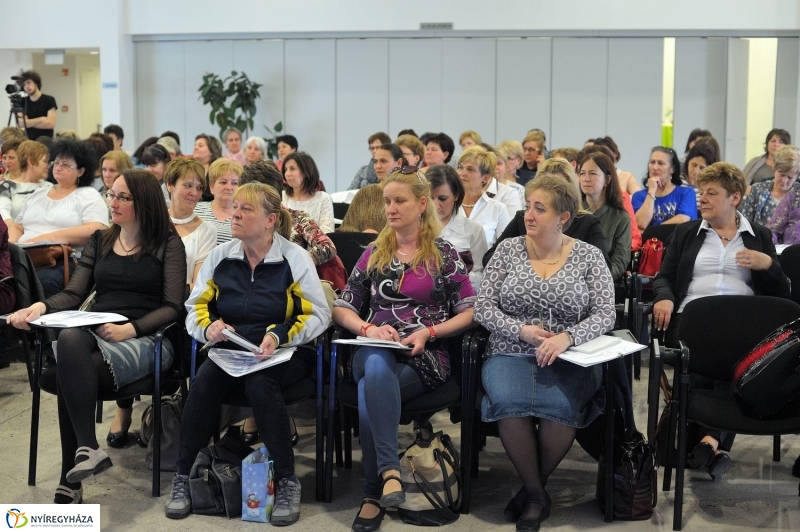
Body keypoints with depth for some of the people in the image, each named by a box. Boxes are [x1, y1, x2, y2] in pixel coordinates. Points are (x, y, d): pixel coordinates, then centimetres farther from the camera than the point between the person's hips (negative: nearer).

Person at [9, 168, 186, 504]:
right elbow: (74, 294, 11)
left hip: (145, 339, -4)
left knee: (69, 372, -33)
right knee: (69, 338, -36)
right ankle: (87, 448, -39)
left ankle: (70, 480, -29)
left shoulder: (168, 244, 4)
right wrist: (41, 307, -10)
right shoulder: (99, 241, 19)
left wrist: (130, 329, -20)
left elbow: (172, 307, -5)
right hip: (97, 334, 4)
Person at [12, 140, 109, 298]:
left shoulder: (88, 195, 7)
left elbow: (96, 231, -9)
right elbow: (18, 228, 25)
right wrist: (11, 244, -1)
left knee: (42, 279, -38)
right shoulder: (37, 195, 26)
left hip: (66, 261, -5)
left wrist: (48, 238, -15)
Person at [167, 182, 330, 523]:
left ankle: (287, 481, -23)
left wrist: (279, 335, -20)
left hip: (277, 355, -3)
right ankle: (184, 476, -16)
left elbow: (319, 315, -4)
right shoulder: (219, 256, 8)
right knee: (204, 382, -30)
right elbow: (195, 307, 11)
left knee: (260, 384, -36)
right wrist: (208, 327, -13)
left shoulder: (294, 258, -2)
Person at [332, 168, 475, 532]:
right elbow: (341, 308, 12)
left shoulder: (444, 254, 10)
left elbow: (469, 312, 4)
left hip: (425, 356, -2)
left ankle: (374, 492, -28)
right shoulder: (374, 253, 18)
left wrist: (428, 332, -12)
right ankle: (389, 470, -42)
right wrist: (368, 328, -9)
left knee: (370, 392, -35)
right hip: (373, 350, 2)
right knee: (377, 366, -38)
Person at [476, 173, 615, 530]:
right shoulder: (508, 249, 6)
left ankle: (533, 489, -5)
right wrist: (522, 330, -15)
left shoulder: (589, 256, 4)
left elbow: (605, 314, -5)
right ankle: (536, 493, -10)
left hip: (568, 359, -1)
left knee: (559, 406, -33)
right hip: (510, 354, 1)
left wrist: (567, 337, -24)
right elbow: (483, 308, 2)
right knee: (508, 402, -32)